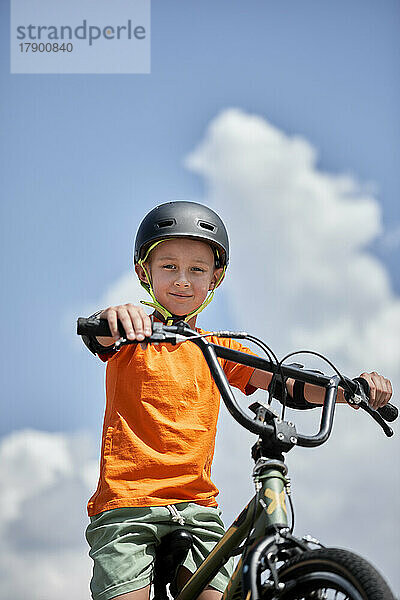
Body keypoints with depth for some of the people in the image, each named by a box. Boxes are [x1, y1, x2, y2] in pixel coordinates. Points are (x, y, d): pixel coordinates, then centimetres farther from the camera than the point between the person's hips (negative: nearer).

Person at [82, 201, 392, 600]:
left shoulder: (218, 350, 16)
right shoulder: (133, 333, 4)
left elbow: (288, 386, 4)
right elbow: (98, 337, -20)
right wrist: (111, 318, -45)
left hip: (197, 507, 4)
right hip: (127, 499, -3)